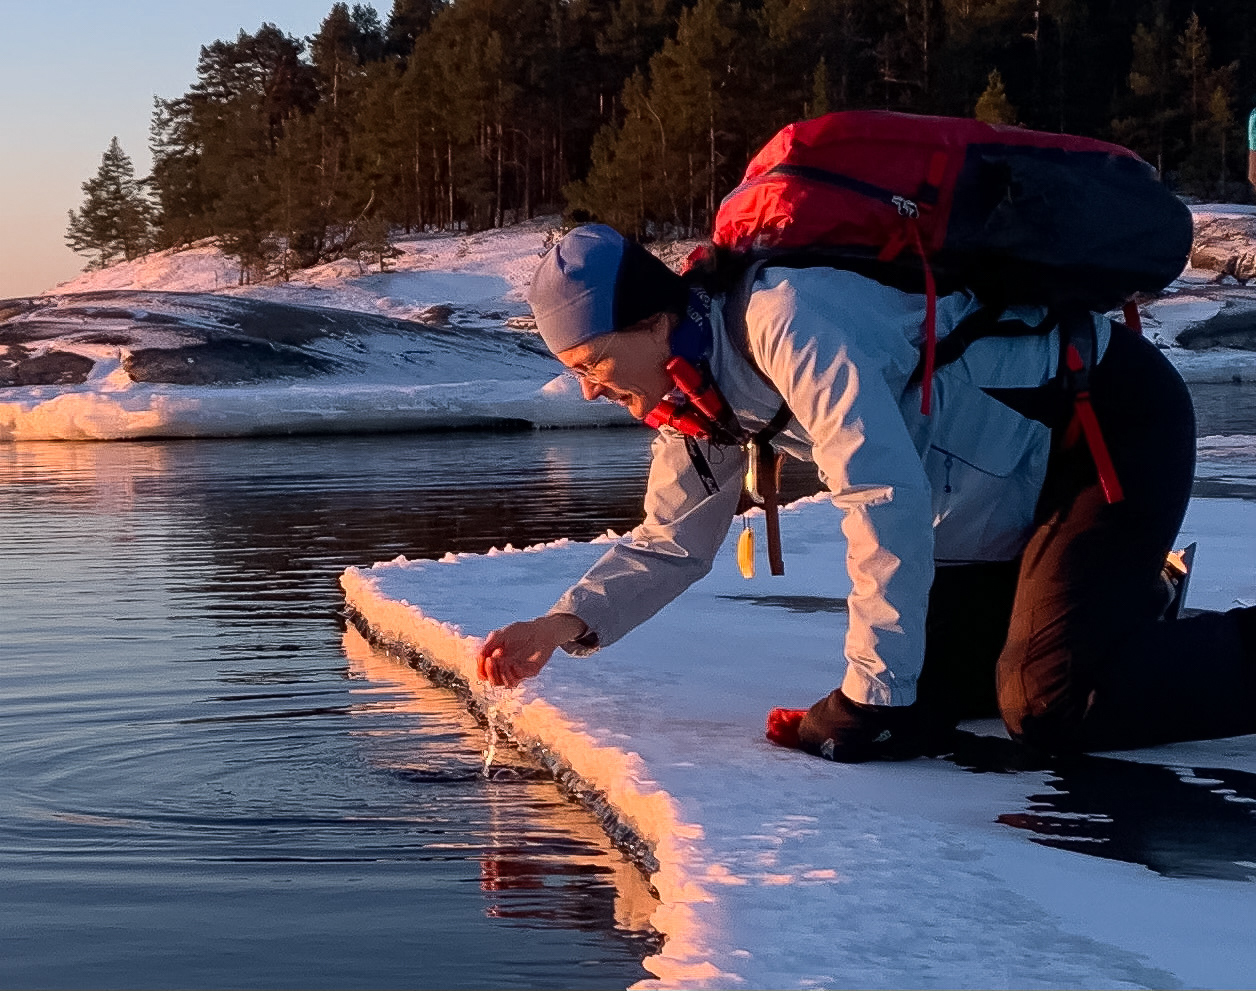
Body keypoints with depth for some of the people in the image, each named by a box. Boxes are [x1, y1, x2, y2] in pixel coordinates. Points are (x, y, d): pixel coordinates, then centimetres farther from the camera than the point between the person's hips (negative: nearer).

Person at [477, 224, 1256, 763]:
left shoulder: (783, 319, -29)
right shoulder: (699, 384, 1)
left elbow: (887, 502, -34)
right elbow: (672, 541, 10)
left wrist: (869, 699, -29)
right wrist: (567, 623, -7)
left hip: (1114, 419, -9)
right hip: (1020, 482, 9)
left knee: (1047, 706, -19)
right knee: (937, 683, 8)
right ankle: (1133, 605, 26)